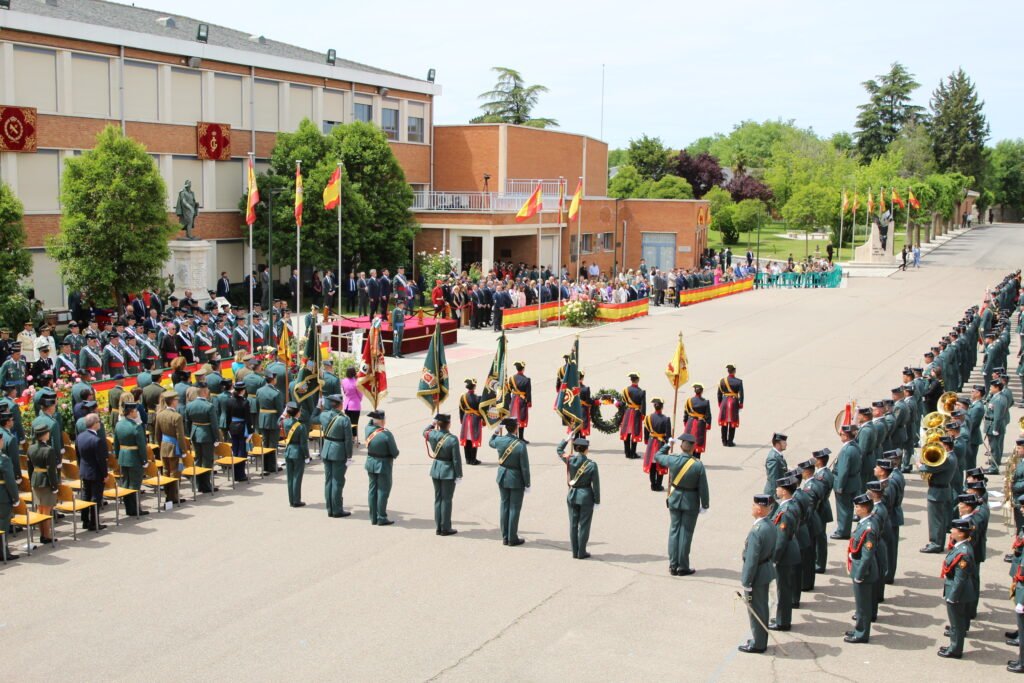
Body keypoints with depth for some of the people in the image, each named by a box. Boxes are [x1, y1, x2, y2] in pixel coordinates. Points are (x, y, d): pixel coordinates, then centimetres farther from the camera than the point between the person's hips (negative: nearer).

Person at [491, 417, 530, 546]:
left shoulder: (500, 440, -9)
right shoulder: (521, 445, -22)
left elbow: (491, 443, 19)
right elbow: (524, 467, -16)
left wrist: (496, 432, 21)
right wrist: (527, 484, -7)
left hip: (502, 477, 5)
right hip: (516, 479, -5)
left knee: (504, 506, 15)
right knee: (514, 508, 6)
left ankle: (505, 537, 22)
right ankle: (512, 538, 13)